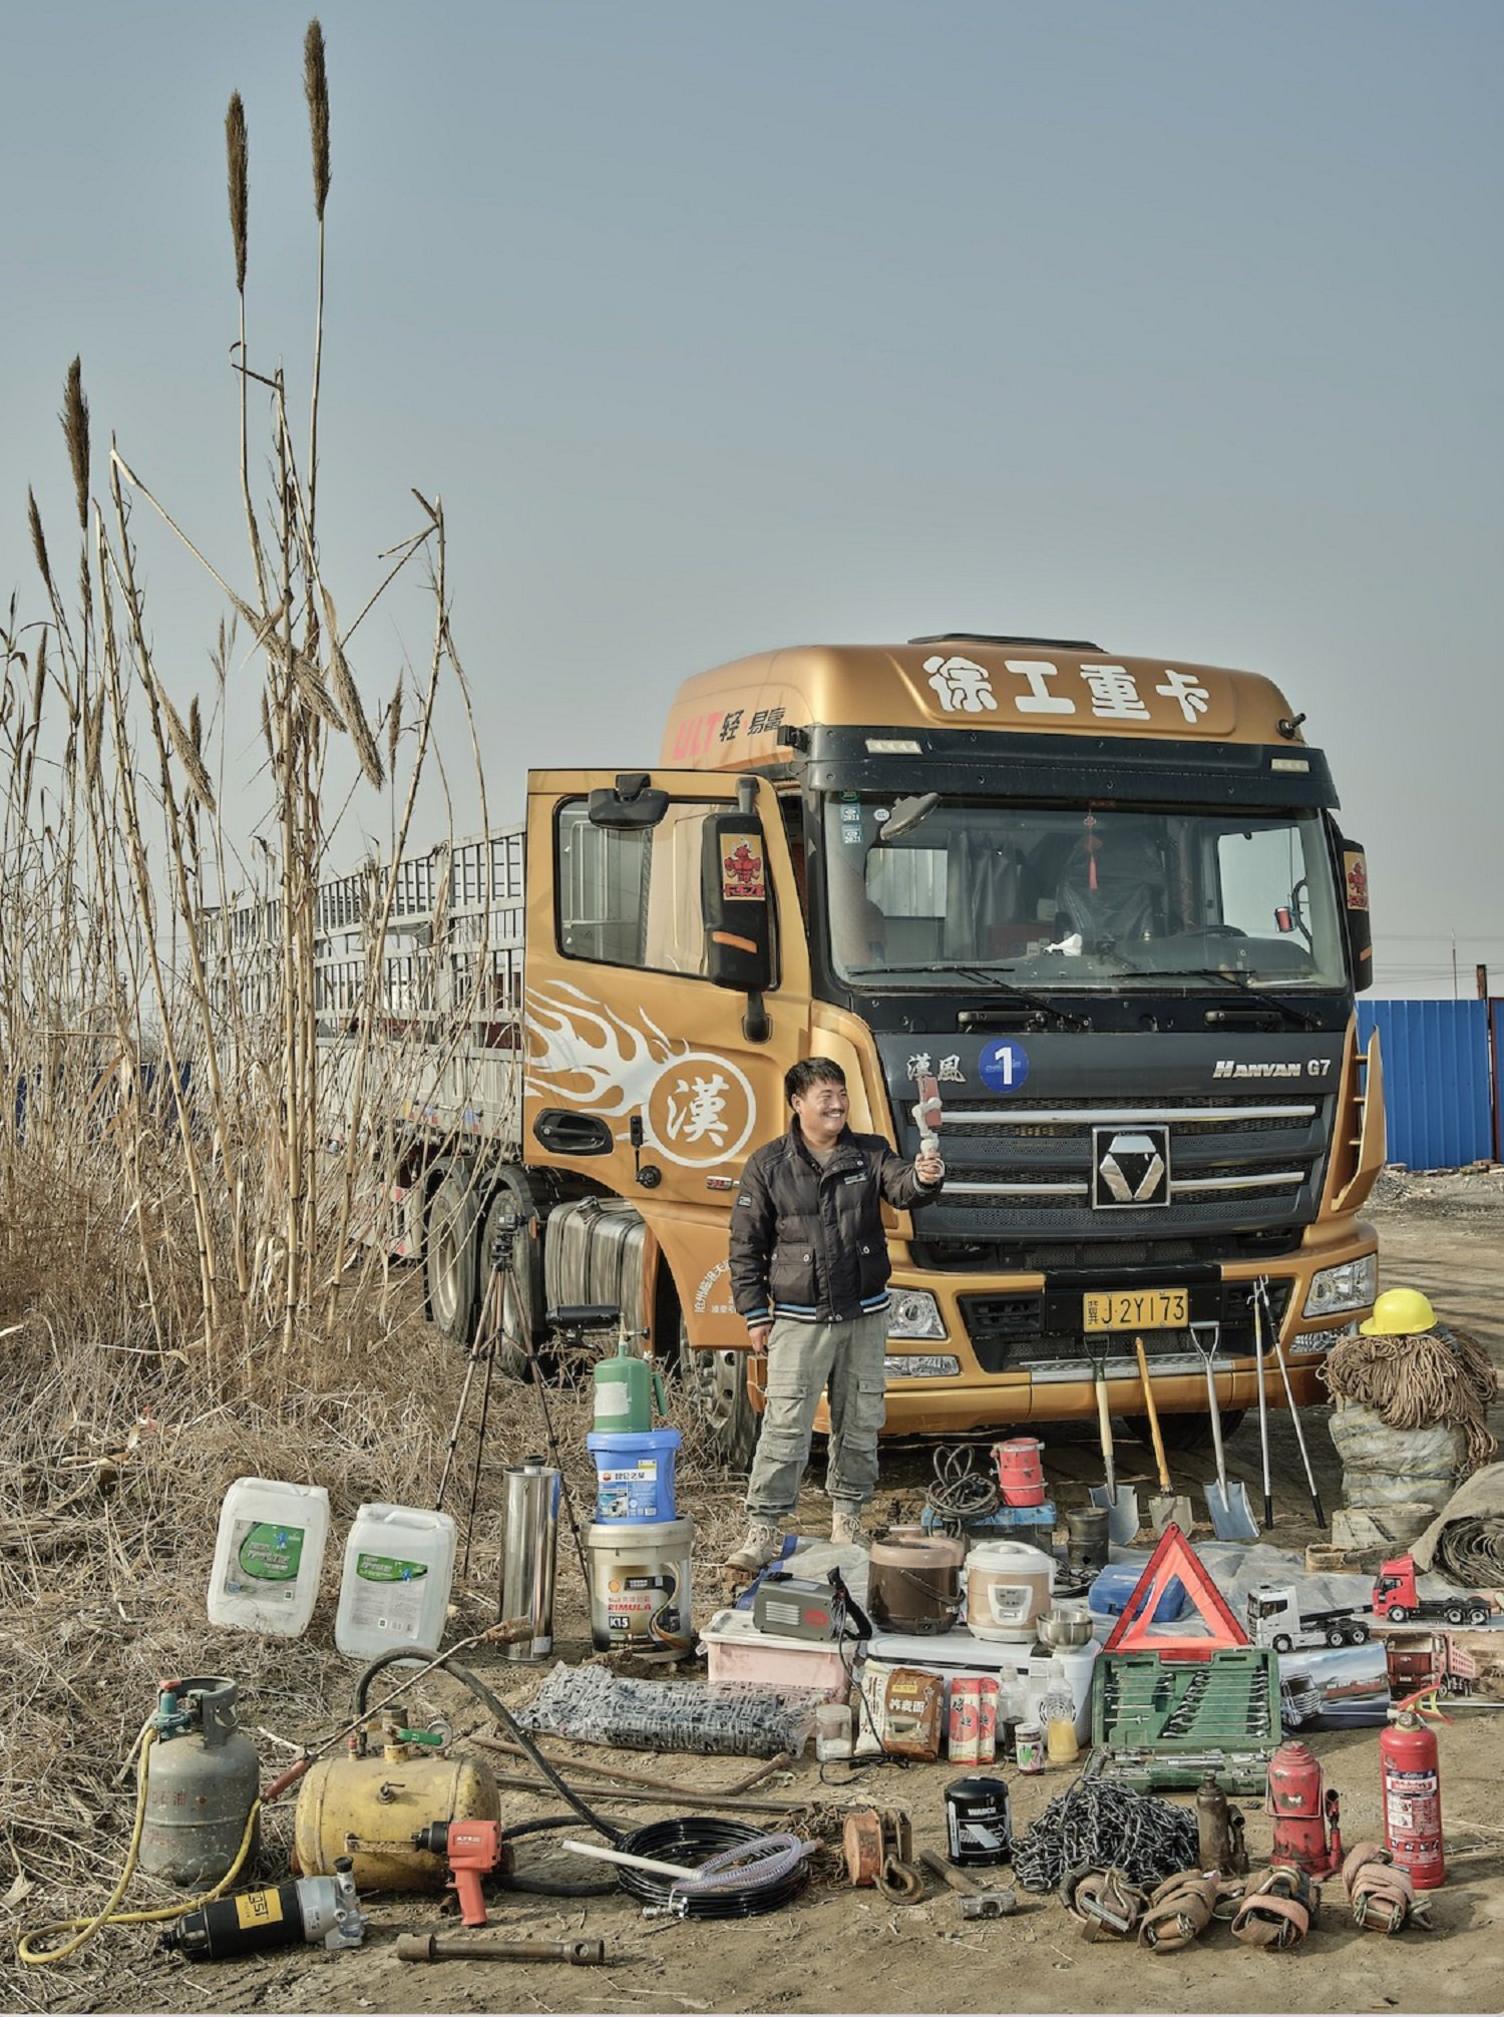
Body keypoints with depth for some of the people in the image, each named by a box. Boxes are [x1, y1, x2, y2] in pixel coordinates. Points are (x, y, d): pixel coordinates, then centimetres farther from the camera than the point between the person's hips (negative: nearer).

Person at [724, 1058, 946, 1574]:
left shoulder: (869, 1153, 5)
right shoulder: (769, 1165, -2)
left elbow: (900, 1188, -13)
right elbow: (745, 1245, 2)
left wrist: (923, 1179, -37)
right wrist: (755, 1312, -2)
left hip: (865, 1315, 3)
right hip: (799, 1319, -3)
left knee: (861, 1422, 10)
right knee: (785, 1425, -7)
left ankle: (847, 1516, 26)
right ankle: (763, 1529, -3)